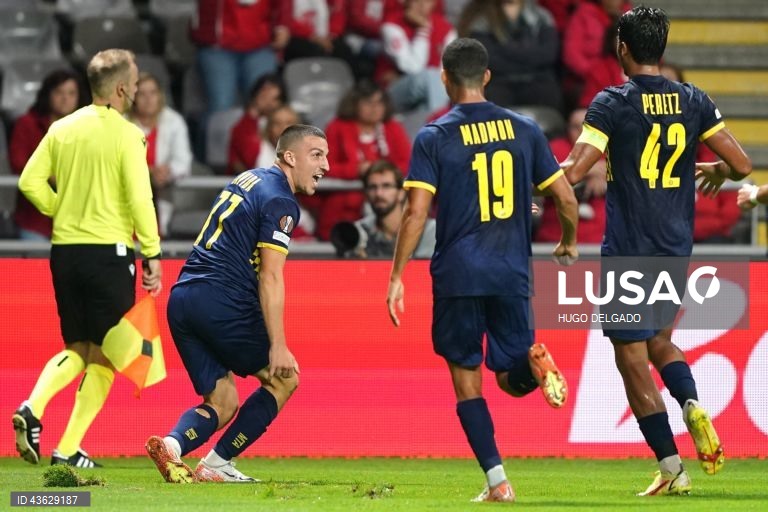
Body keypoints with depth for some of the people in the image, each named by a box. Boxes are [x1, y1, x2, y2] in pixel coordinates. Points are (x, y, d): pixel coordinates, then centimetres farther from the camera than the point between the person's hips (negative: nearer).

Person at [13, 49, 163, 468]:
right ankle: (68, 449, -2)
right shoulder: (125, 135, -9)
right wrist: (152, 253, -7)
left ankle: (32, 408, -9)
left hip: (64, 249, 5)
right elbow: (139, 197, -13)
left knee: (77, 349, 17)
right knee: (103, 356, 4)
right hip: (109, 251, -5)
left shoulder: (62, 129, 6)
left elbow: (30, 181, 2)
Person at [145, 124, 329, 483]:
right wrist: (278, 346, -17)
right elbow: (270, 278, -14)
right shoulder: (280, 202, -7)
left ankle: (172, 444, -18)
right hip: (221, 301, -8)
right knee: (283, 378, 9)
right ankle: (217, 464, 2)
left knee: (221, 403, 11)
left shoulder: (248, 180, 21)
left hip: (182, 297, 8)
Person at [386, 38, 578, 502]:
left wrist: (397, 277, -5)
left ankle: (497, 481, -3)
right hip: (512, 273, 3)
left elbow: (416, 212, -10)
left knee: (466, 381, 8)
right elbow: (566, 197, 8)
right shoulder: (524, 130, 6)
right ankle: (536, 362, -19)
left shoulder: (433, 138, -3)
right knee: (512, 377, 16)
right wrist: (569, 244, 27)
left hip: (458, 275, -3)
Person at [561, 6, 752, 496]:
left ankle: (671, 468, 0)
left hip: (628, 253, -5)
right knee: (660, 341, 25)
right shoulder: (693, 101, 3)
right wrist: (716, 170, 23)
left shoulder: (613, 103, -10)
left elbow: (573, 171, -17)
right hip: (677, 249, 5)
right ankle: (693, 407, -3)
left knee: (632, 359, 3)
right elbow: (742, 165, 1)